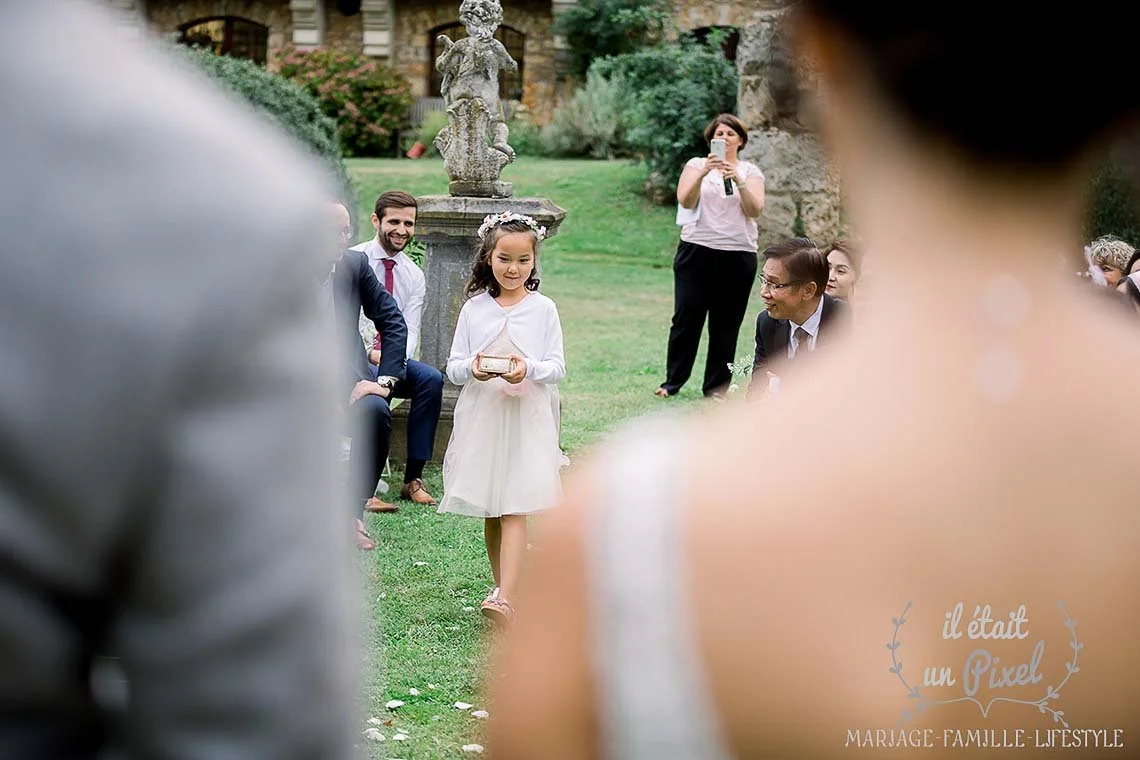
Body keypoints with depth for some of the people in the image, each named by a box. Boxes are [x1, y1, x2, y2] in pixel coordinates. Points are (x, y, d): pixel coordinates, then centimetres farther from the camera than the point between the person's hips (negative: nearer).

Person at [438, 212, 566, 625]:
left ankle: (505, 600, -20)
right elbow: (453, 367, 6)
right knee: (489, 512, 10)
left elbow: (557, 367, 0)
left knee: (515, 509, -11)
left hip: (527, 418, -3)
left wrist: (530, 369, -21)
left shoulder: (543, 309, 2)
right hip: (482, 416, 3)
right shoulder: (474, 308, 7)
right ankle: (503, 587, 25)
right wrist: (472, 369, -17)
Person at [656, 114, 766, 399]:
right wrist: (703, 174, -21)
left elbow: (755, 210, -5)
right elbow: (685, 201, -6)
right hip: (697, 250, -1)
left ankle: (717, 385, 10)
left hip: (737, 255, 1)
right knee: (686, 317, -1)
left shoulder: (751, 171, 10)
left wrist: (738, 180, -19)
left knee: (726, 323, 2)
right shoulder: (696, 165, 9)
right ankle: (672, 381, 7)